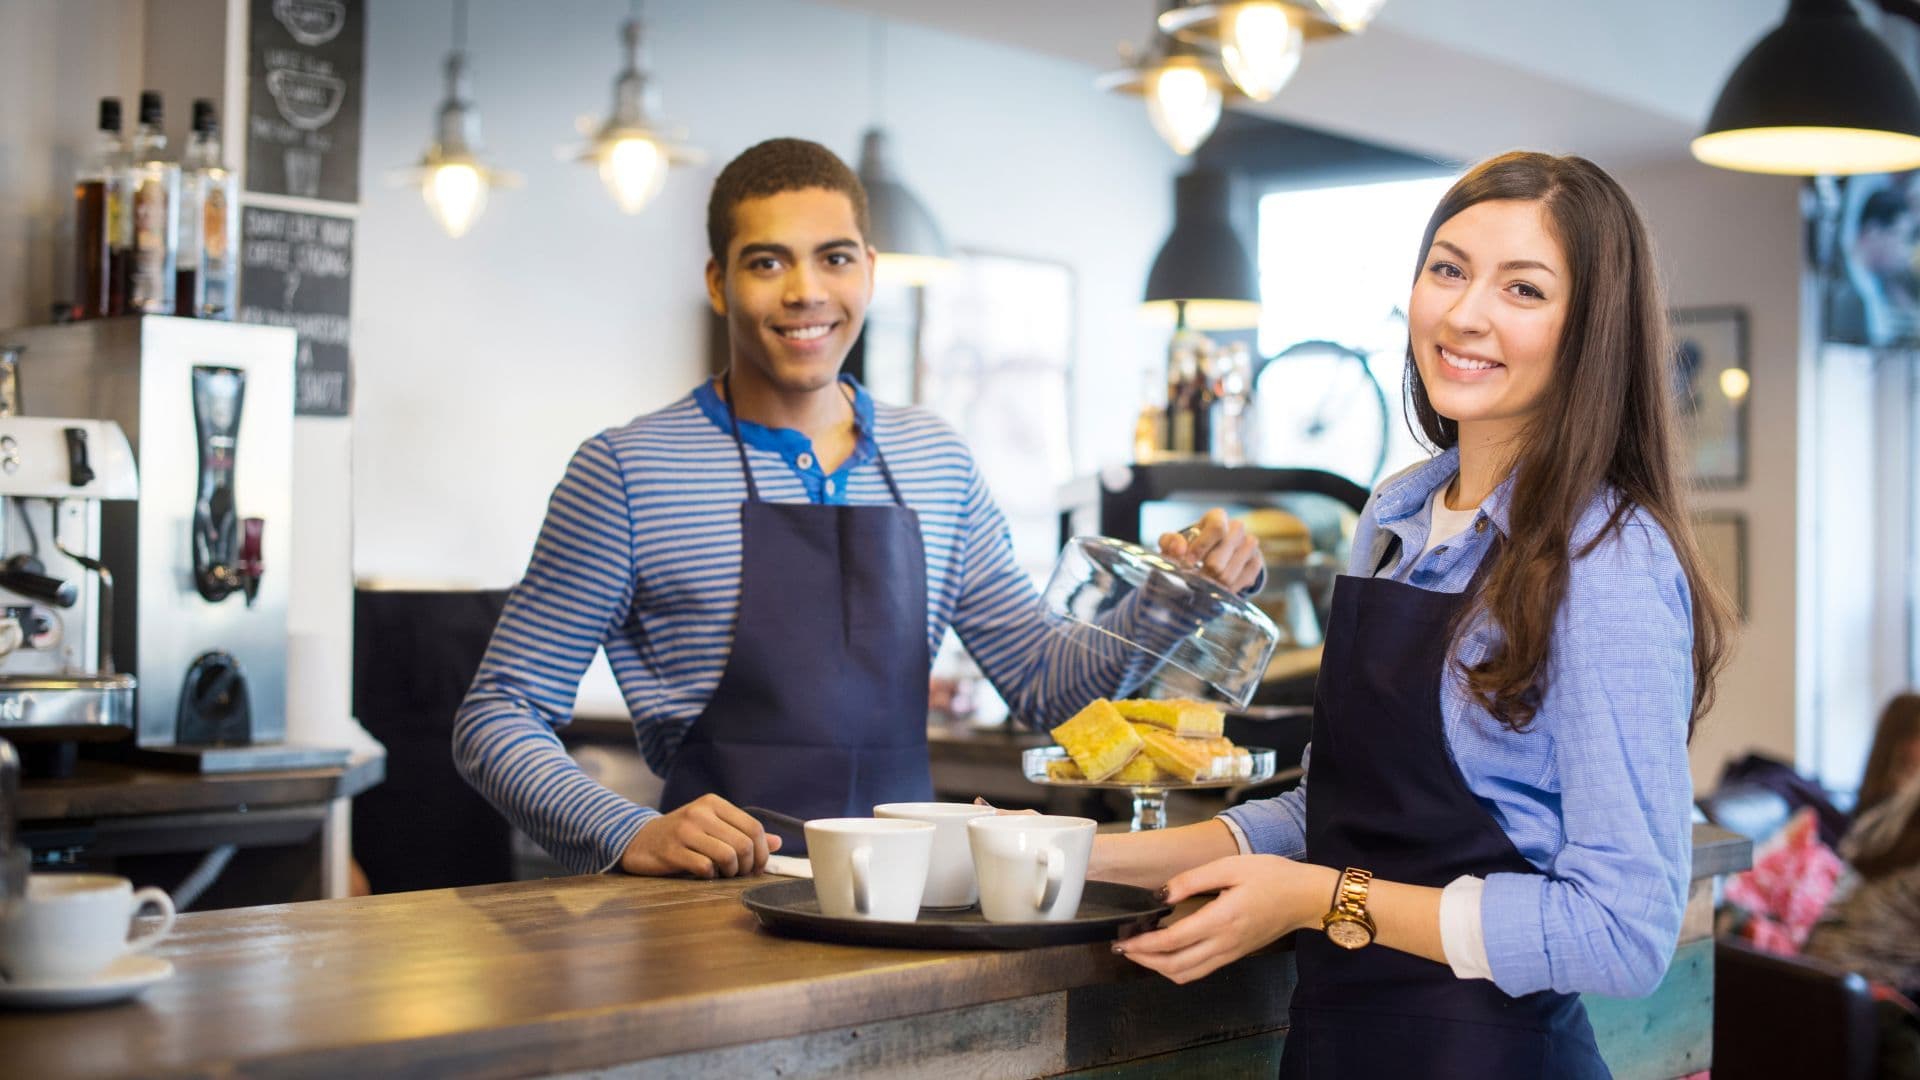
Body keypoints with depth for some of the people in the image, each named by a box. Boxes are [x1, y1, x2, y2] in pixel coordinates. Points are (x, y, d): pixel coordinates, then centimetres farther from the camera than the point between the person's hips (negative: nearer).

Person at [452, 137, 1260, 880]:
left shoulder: (937, 461, 13)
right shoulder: (628, 471, -2)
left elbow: (1042, 683, 17)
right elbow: (498, 717, -1)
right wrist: (632, 836, -17)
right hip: (722, 902, -3)